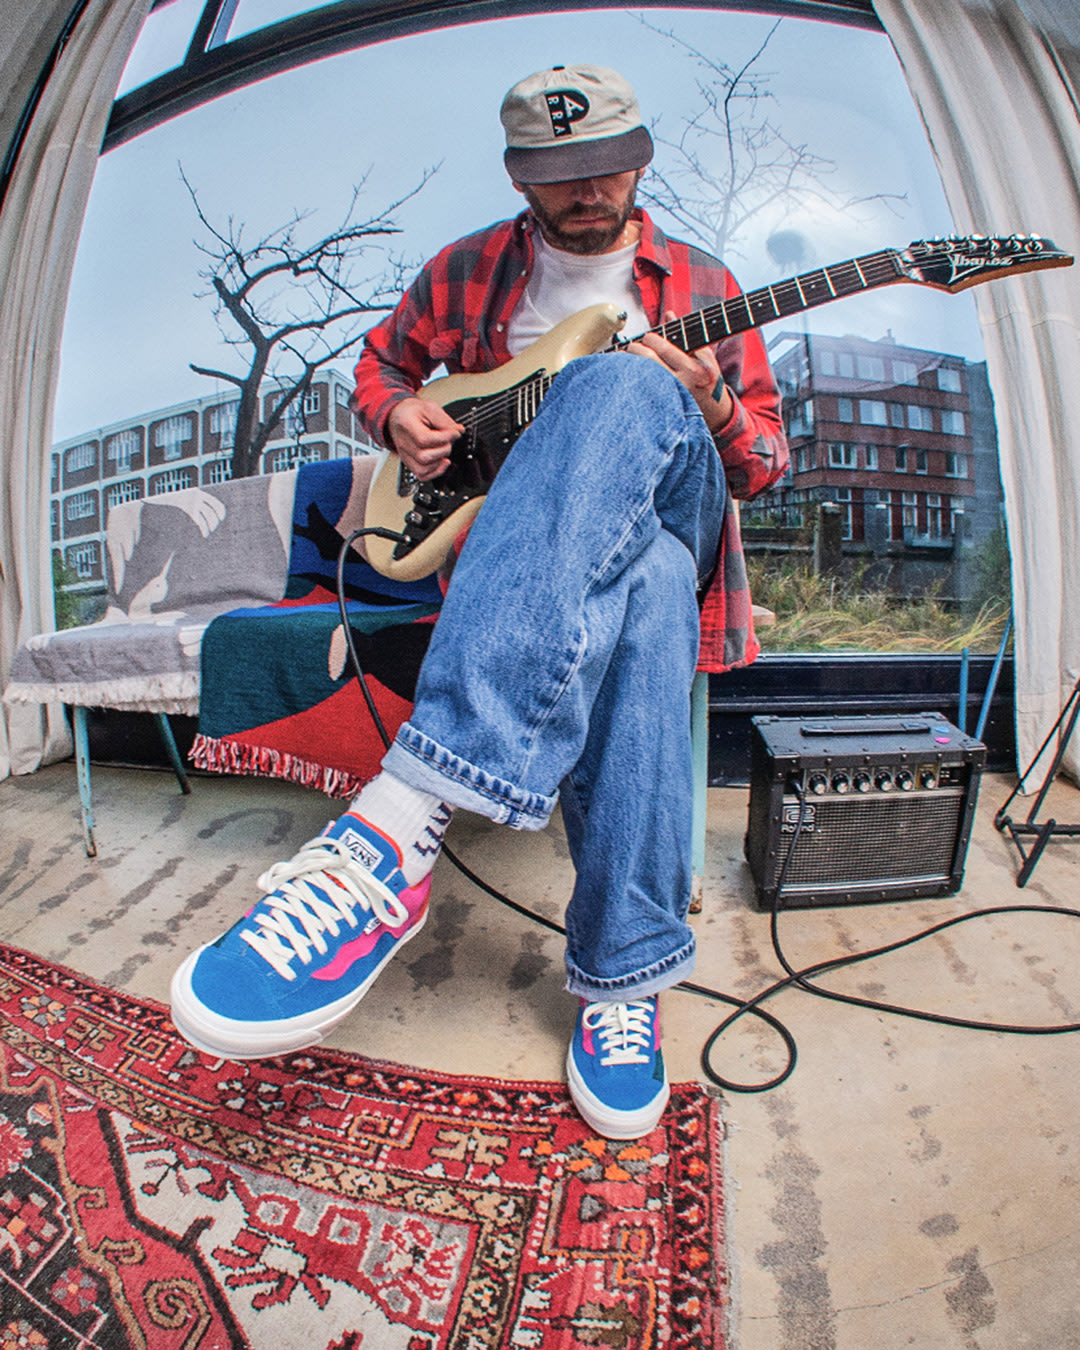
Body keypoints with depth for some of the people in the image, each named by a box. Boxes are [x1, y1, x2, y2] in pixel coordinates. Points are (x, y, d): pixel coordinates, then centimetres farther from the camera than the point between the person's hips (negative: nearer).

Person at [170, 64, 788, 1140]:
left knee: (622, 388, -37)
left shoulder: (701, 286, 17)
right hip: (514, 536, 0)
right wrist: (398, 415, 5)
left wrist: (709, 405, -9)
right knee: (639, 595, -40)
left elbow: (763, 462, 14)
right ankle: (625, 964, -33)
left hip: (669, 504, 1)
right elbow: (382, 361, 29)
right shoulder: (467, 271, 18)